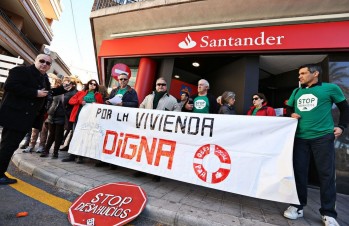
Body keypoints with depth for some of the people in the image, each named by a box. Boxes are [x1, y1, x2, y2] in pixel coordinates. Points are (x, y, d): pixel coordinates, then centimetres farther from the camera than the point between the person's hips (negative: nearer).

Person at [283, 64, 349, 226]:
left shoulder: (330, 88, 3)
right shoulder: (296, 92, 14)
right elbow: (288, 109, 24)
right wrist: (291, 114, 2)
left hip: (323, 137, -3)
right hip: (300, 137, 4)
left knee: (326, 173, 2)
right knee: (298, 171, 5)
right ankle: (298, 206, 18)